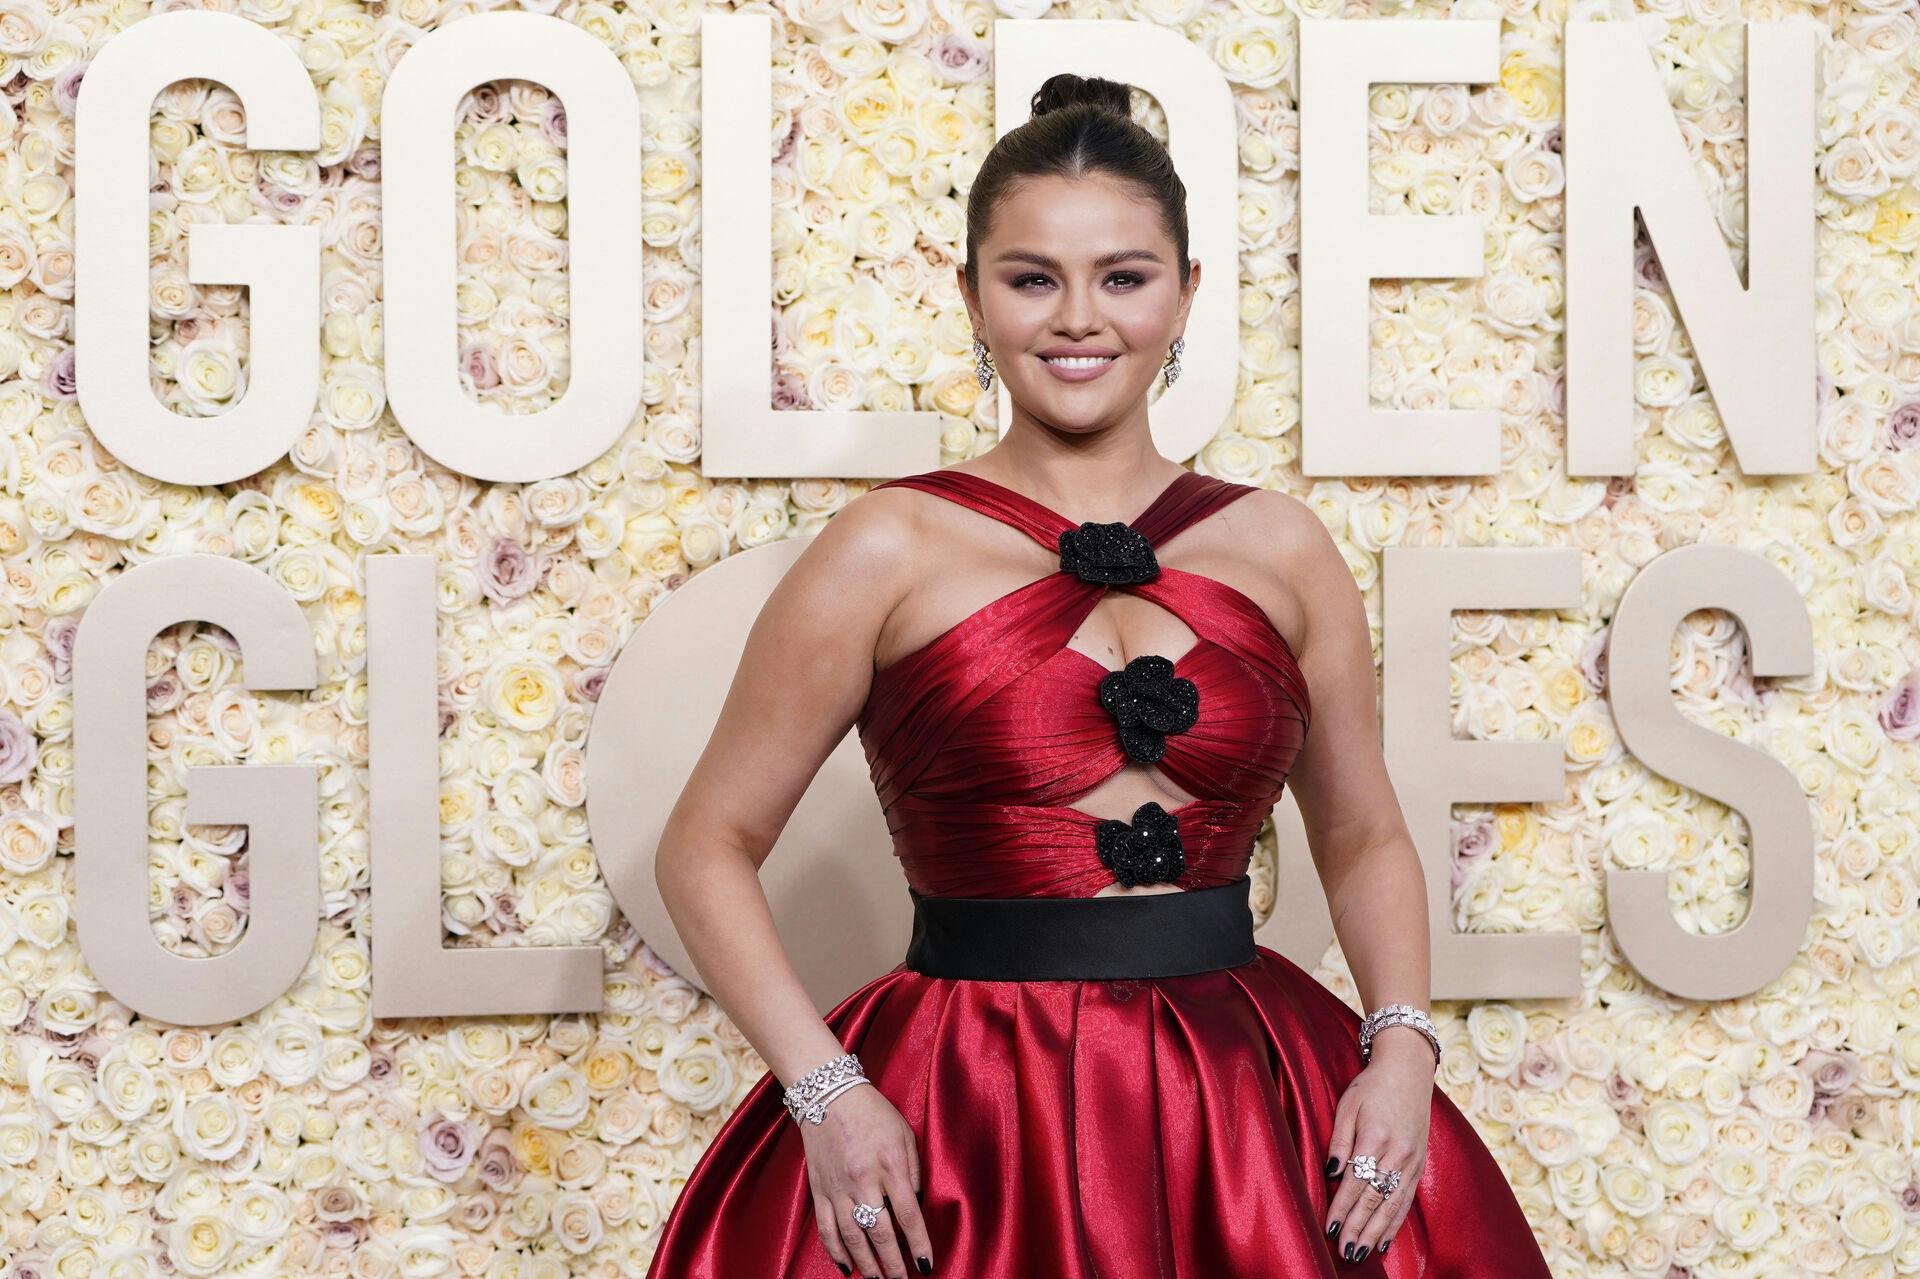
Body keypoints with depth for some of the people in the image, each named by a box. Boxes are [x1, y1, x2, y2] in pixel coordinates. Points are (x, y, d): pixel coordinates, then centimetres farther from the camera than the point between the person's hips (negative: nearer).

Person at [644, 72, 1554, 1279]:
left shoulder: (1280, 548, 6)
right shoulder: (889, 554, -4)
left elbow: (1364, 837, 15)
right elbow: (710, 845, -1)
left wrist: (1403, 1051, -1)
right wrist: (825, 1092, -12)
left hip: (1255, 1114, 3)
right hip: (962, 1132, -3)